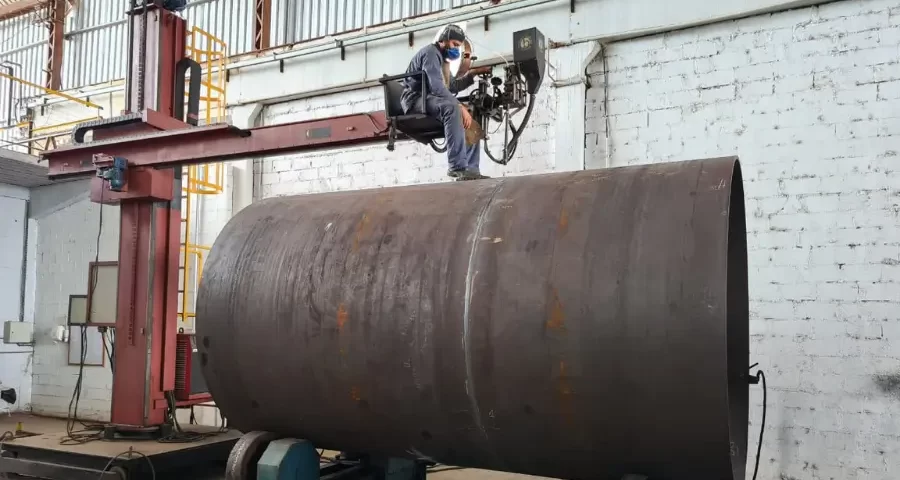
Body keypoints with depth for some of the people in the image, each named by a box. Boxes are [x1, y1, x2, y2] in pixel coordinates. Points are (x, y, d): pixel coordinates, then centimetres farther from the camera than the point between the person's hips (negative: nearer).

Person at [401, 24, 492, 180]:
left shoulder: (441, 57, 24)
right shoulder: (431, 52, -9)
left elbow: (452, 86, 22)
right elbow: (436, 86, -23)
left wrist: (472, 73, 11)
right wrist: (460, 106, -28)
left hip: (429, 99, 10)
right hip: (416, 99, -10)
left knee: (472, 119, 3)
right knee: (453, 107, -36)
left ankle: (471, 169, -7)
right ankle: (458, 166, -41)